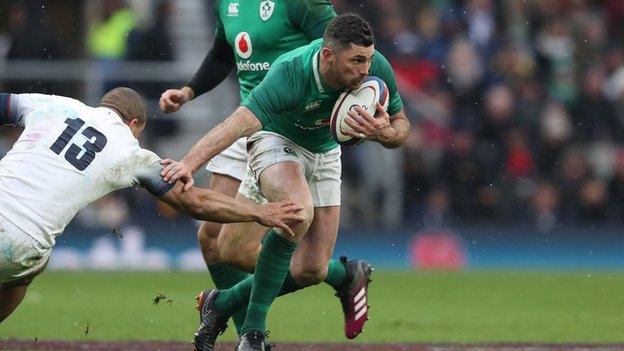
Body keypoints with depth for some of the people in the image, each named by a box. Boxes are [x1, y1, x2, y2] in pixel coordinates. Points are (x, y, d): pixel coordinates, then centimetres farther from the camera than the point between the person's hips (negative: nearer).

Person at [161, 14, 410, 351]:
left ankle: (222, 304, 20)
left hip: (324, 154, 6)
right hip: (277, 142, -6)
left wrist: (383, 132, -32)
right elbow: (239, 123, -48)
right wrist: (188, 164, -62)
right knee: (298, 213, -37)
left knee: (312, 271, -3)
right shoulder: (290, 73, -37)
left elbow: (401, 126, -7)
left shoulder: (376, 68, -23)